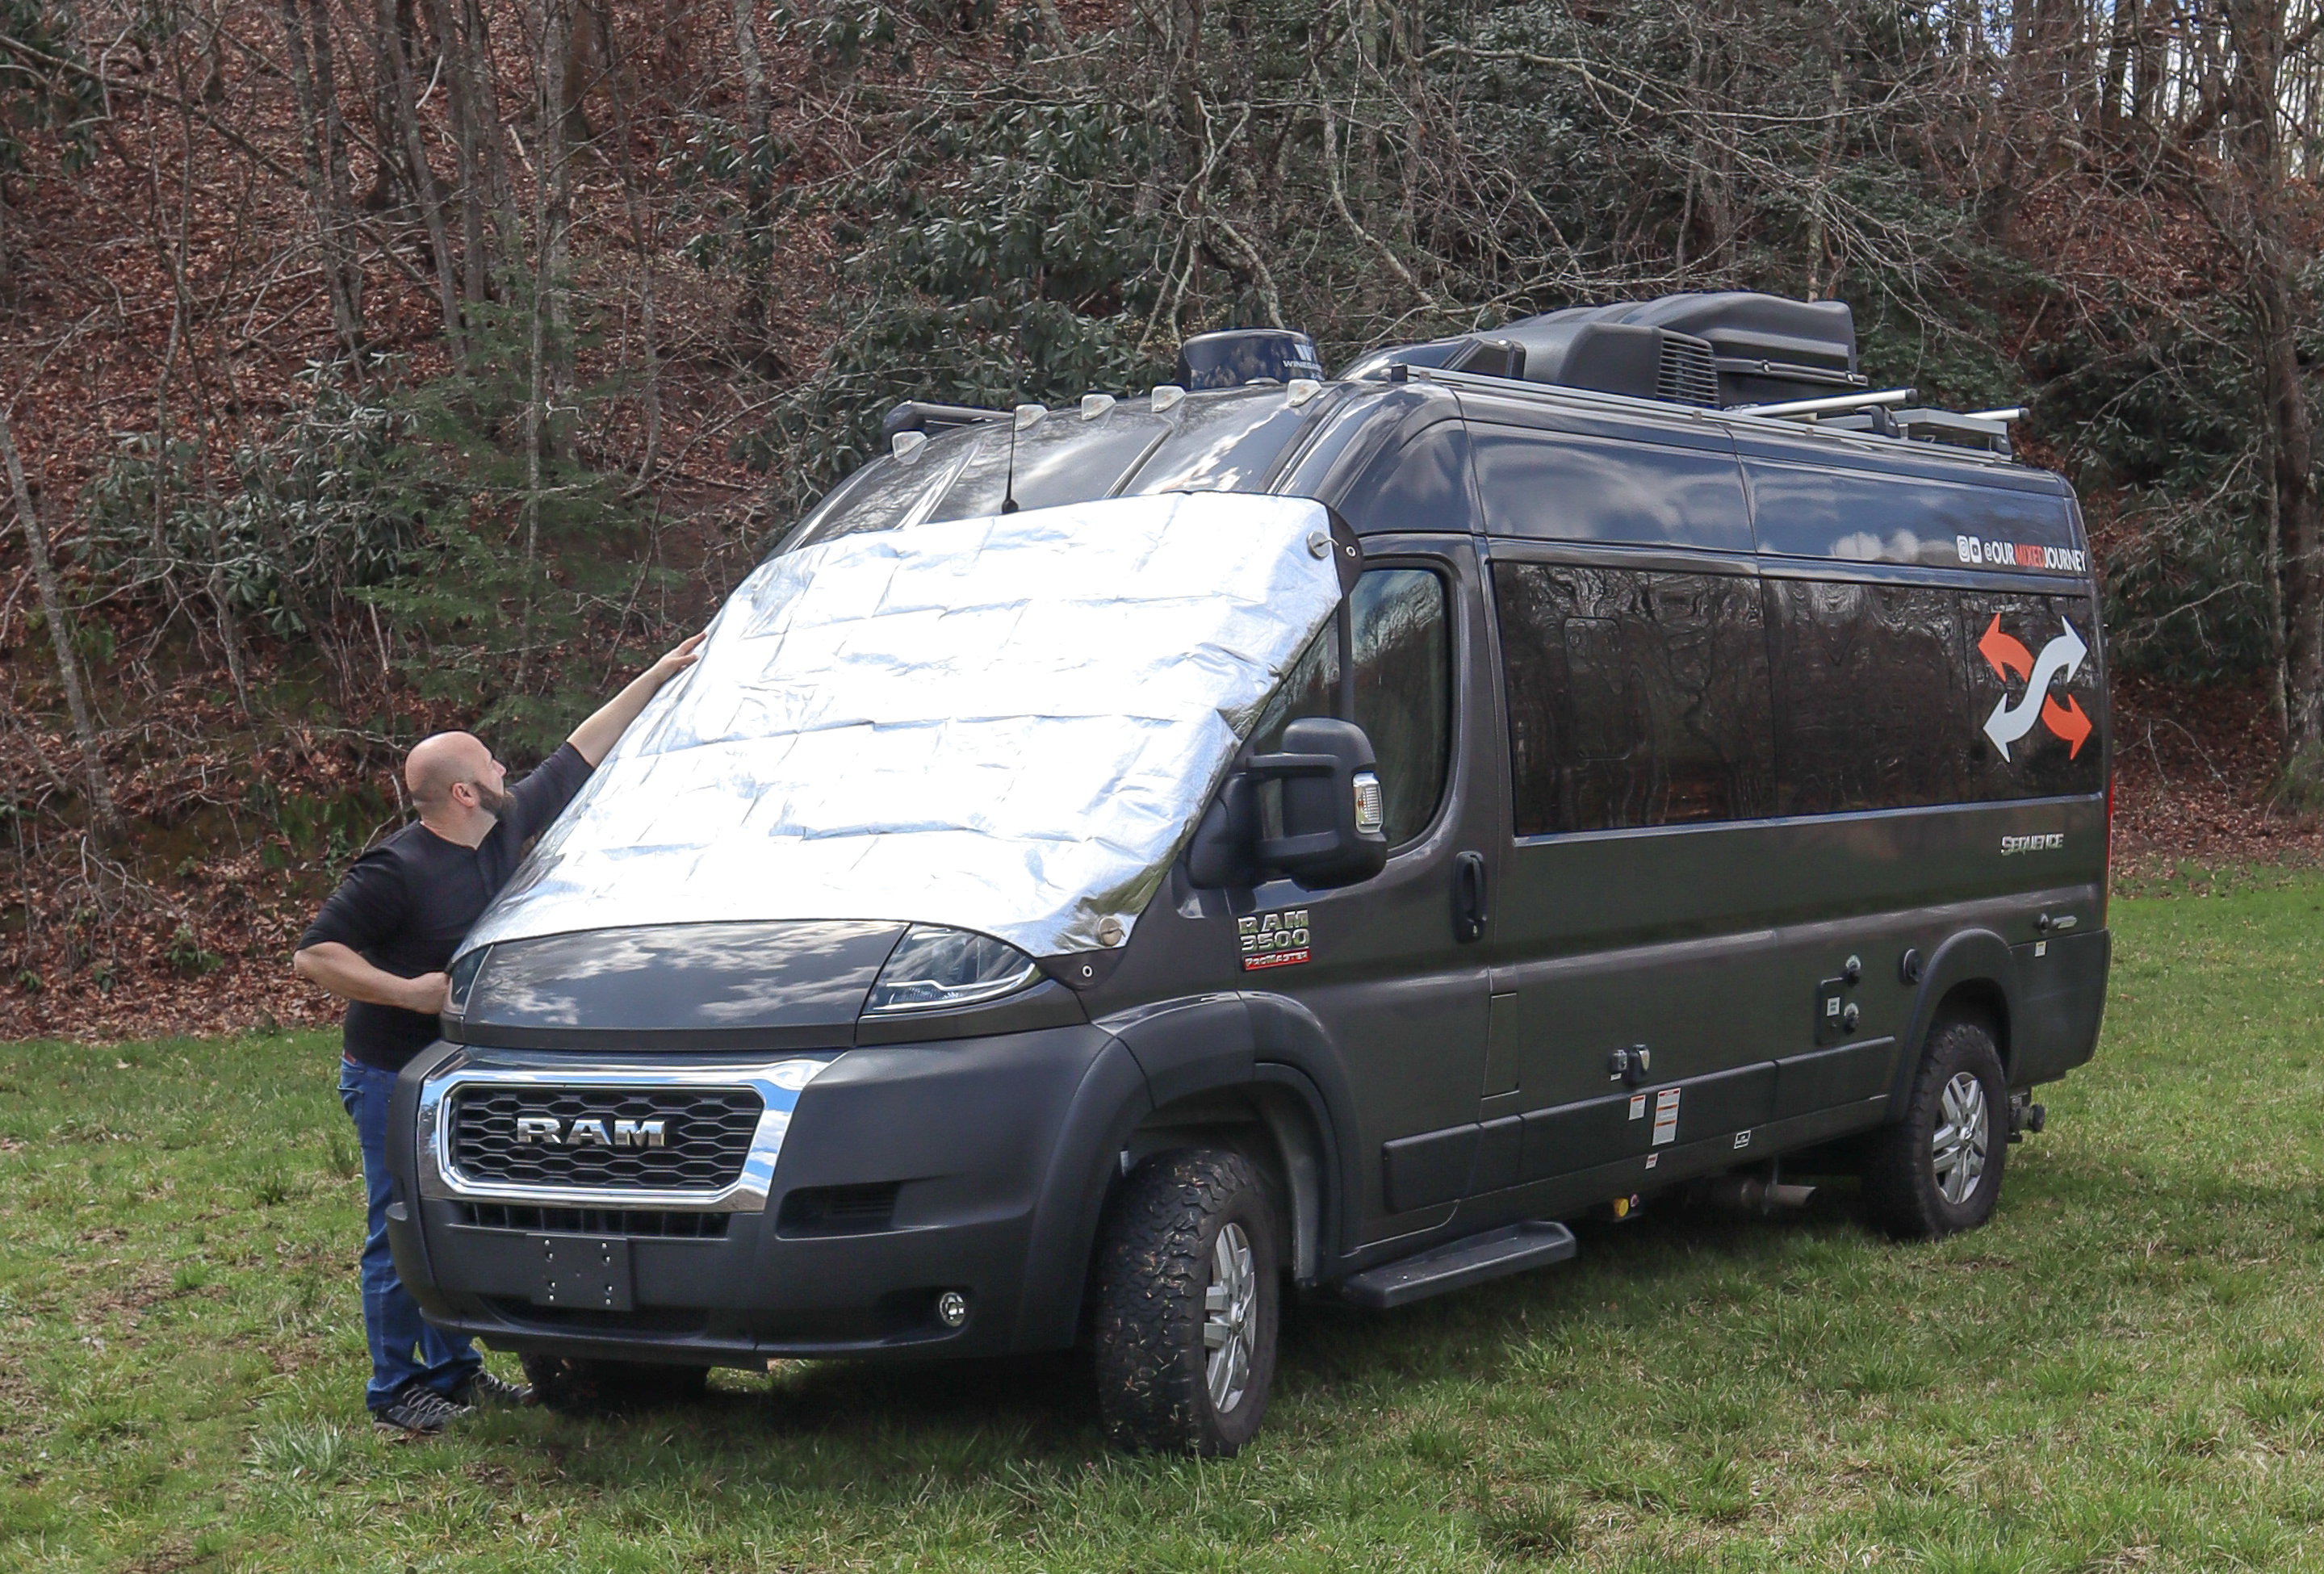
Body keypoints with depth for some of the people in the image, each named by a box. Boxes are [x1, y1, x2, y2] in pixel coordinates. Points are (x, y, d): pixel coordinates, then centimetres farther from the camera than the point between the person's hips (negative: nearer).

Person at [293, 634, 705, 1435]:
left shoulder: (505, 828, 2)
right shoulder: (396, 871, -19)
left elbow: (579, 755, 12)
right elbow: (313, 955, -17)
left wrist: (656, 678, 13)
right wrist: (409, 991, -23)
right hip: (393, 1076, -8)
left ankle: (454, 1371, 24)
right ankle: (396, 1391, 8)